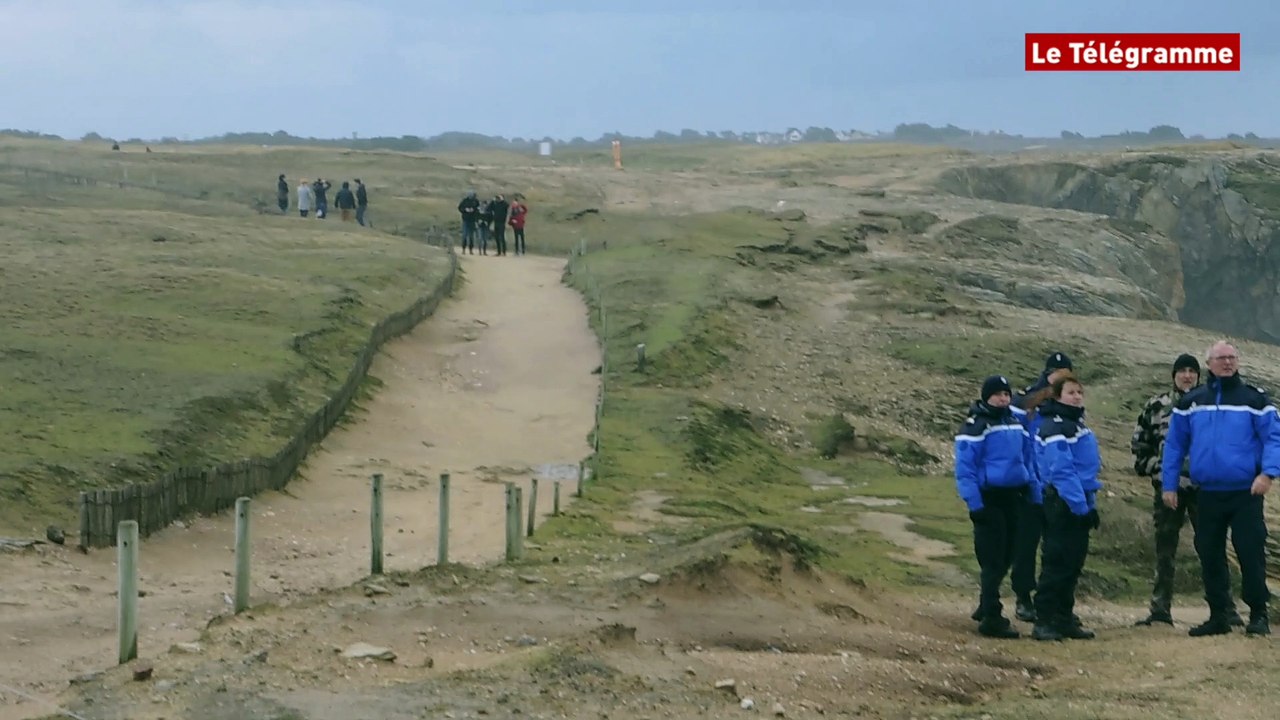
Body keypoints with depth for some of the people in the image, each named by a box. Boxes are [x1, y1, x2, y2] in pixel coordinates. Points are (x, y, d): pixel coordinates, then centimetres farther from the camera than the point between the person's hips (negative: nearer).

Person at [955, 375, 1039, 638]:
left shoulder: (1015, 423, 12)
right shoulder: (976, 426, -10)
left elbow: (1027, 459, 20)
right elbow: (964, 468, -13)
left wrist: (1034, 490, 13)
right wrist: (974, 503, -18)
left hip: (1013, 497, 7)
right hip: (989, 499, -7)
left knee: (1005, 557, 13)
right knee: (992, 560, -6)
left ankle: (986, 607, 29)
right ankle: (991, 618, -2)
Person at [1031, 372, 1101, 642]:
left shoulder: (1076, 423, 16)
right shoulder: (1055, 427, -14)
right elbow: (1061, 470, -21)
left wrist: (1090, 504, 18)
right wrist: (1080, 505, -23)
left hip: (1080, 502, 9)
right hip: (1064, 504, -9)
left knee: (1073, 563, 12)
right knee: (1057, 563, -8)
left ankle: (1065, 618, 19)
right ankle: (1044, 621, -4)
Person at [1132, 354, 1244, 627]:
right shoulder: (1156, 406, 6)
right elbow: (1138, 443, 13)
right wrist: (1151, 469, 2)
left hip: (1203, 488, -1)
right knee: (1164, 551, 6)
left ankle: (1225, 609, 3)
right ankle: (1160, 610, 11)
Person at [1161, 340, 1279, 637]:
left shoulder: (1255, 399, -2)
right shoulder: (1191, 402, 7)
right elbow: (1174, 445, 10)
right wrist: (1168, 485, 7)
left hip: (1245, 494, -3)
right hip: (1207, 495, 4)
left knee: (1251, 554, -4)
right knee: (1209, 557, 8)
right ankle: (1218, 616, 19)